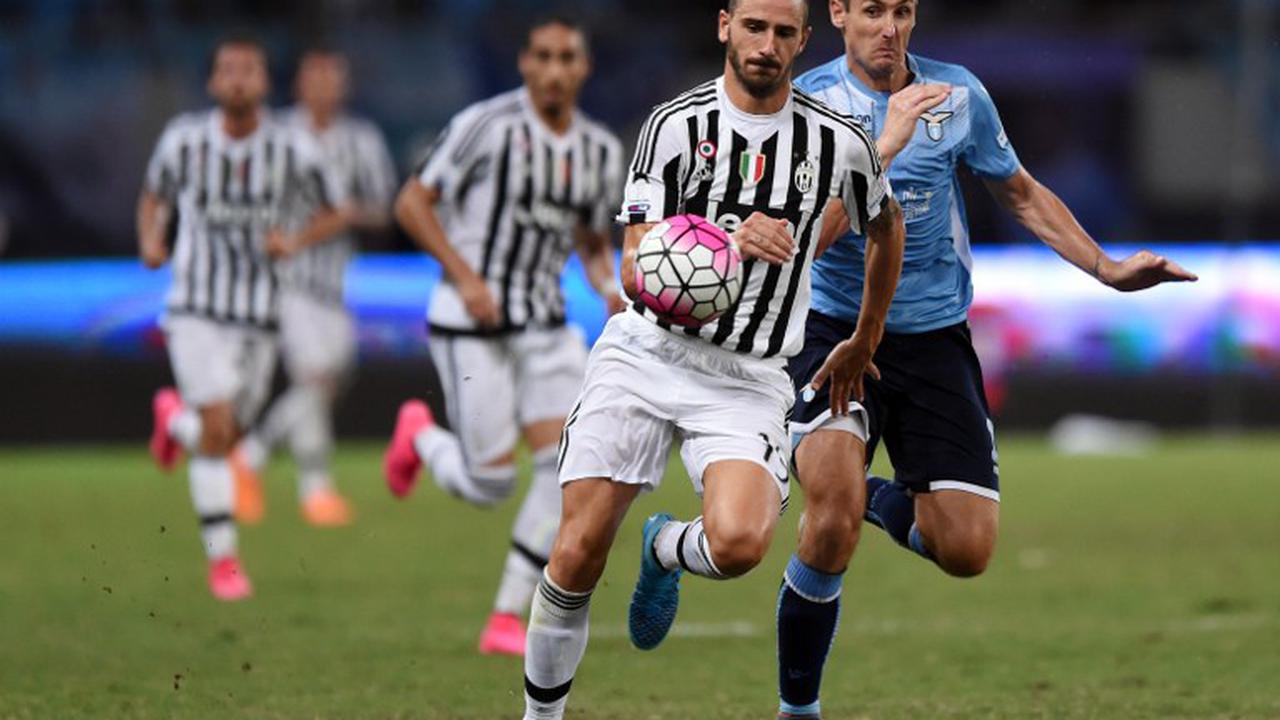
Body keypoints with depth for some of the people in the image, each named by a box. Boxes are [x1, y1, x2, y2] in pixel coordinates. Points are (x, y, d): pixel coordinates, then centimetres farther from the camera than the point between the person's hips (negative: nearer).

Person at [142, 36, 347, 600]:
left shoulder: (291, 151, -6)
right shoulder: (184, 140, -5)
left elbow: (334, 213, 7)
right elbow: (155, 197, 13)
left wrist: (294, 241, -12)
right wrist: (150, 242, -7)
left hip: (259, 316, 2)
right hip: (196, 311, -2)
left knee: (226, 435, 12)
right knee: (217, 429, -17)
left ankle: (175, 419, 50)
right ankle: (222, 558, -7)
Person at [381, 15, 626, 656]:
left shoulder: (602, 152, 7)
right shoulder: (486, 125, -11)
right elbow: (412, 202, -7)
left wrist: (608, 287, -2)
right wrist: (465, 276, -17)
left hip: (546, 326, 5)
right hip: (471, 326, -5)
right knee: (490, 483, -6)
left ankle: (508, 617, 0)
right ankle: (420, 436, 29)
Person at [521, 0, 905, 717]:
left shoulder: (841, 141, 1)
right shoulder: (677, 124, -4)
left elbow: (887, 227, 22)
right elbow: (637, 274, -9)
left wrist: (864, 342, 28)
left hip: (749, 380, 0)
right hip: (646, 354, 0)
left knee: (738, 544, -26)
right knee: (578, 557, -8)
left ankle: (665, 550, 10)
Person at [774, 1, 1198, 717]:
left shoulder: (958, 94, 0)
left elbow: (1022, 193, 15)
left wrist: (1107, 269, 8)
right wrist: (883, 145, -32)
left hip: (933, 339, 3)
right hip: (834, 330, -3)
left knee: (967, 550, -5)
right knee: (834, 508, -28)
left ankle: (884, 499, 29)